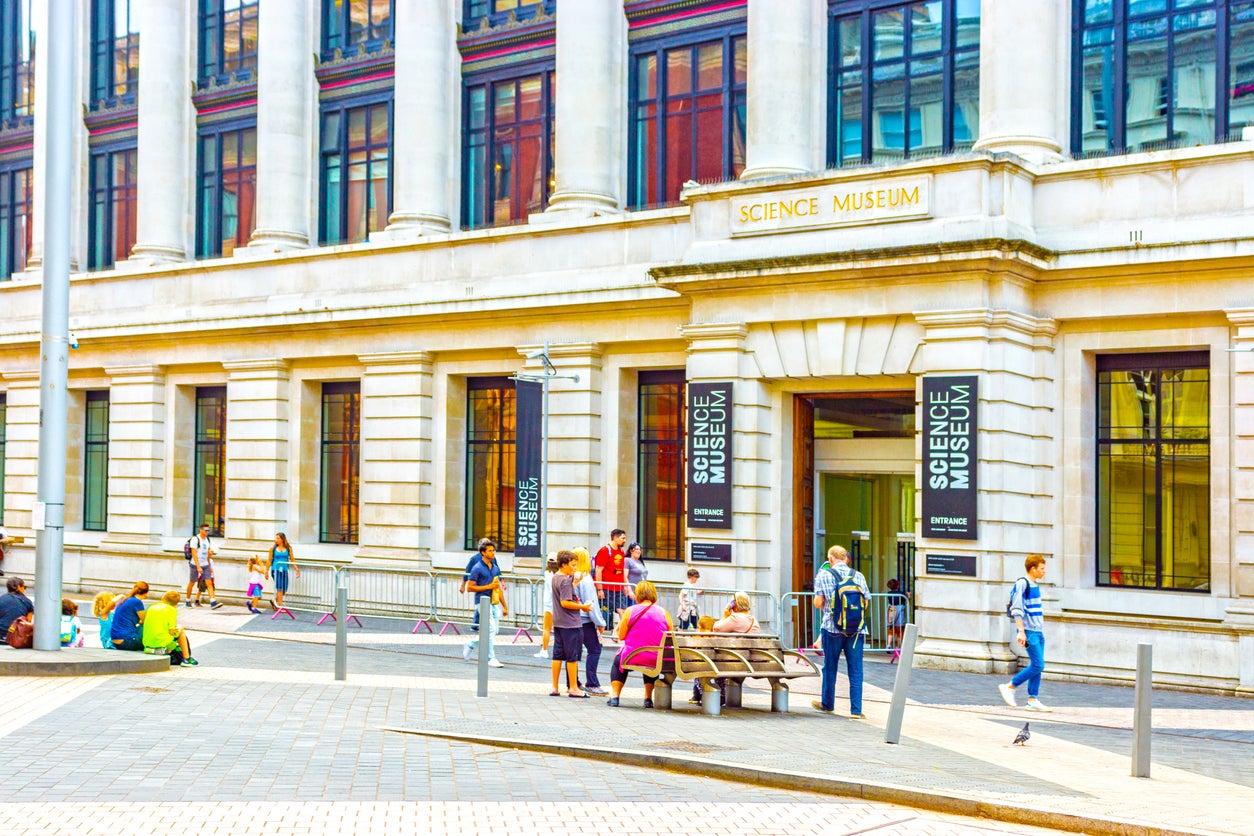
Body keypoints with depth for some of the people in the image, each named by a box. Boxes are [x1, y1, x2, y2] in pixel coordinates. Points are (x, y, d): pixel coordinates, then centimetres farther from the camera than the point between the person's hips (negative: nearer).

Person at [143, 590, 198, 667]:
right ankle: (186, 659, 21)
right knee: (181, 630, 22)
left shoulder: (151, 607, 11)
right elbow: (171, 632, -8)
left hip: (147, 645, 5)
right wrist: (178, 630, 14)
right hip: (163, 645, -5)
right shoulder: (172, 610, -3)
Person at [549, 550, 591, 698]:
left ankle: (555, 688, 14)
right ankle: (573, 688, 4)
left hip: (558, 623, 9)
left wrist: (574, 581, 15)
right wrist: (583, 607, -14)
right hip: (570, 624, -9)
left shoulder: (555, 578, 12)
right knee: (573, 656, -1)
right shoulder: (566, 581, -16)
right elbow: (565, 602, -22)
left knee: (558, 655, 11)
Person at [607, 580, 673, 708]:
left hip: (633, 658, -2)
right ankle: (648, 699, 30)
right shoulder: (664, 612, -1)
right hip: (659, 661, 2)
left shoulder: (630, 611, -6)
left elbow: (621, 636, -1)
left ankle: (615, 696, 18)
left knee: (618, 661, 31)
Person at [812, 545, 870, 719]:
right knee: (856, 670, 3)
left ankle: (827, 704, 26)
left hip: (832, 628, -1)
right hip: (856, 630, 2)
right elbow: (866, 602, 5)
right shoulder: (858, 576, 5)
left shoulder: (824, 575, -2)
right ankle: (856, 709, 0)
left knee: (830, 668, 13)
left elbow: (818, 603, -5)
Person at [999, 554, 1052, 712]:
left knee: (1037, 666, 6)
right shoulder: (1022, 584, -11)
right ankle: (1010, 687, -1)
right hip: (1029, 632, -9)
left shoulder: (1035, 585, 16)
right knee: (1038, 665, -12)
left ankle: (1032, 700, 9)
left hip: (1038, 632, 9)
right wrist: (1021, 632, -22)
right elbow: (1017, 610, -16)